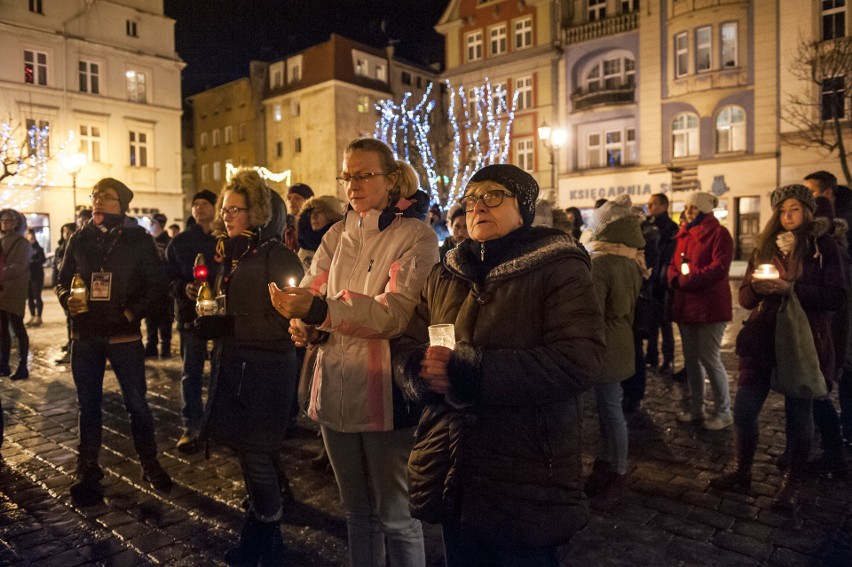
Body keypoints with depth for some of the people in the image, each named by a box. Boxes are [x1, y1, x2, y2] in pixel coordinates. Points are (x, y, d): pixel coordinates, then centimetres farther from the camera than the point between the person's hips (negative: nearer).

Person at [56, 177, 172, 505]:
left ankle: (150, 465, 22)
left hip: (124, 335, -3)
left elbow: (154, 283, -3)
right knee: (88, 406, 12)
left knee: (137, 404, 4)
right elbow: (63, 280, 11)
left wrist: (132, 312, -13)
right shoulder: (79, 239, 6)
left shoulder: (138, 239, -2)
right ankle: (87, 471, 25)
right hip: (85, 335, 3)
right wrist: (67, 299, -9)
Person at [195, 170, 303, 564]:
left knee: (255, 455, 0)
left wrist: (228, 326, -19)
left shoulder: (276, 255, -13)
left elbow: (283, 323, -17)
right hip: (233, 365, 7)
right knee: (249, 454, 14)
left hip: (265, 371, -7)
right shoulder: (232, 253, 11)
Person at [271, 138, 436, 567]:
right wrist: (303, 325, -17)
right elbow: (311, 292, 6)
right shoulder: (337, 235, 9)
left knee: (394, 514, 9)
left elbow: (393, 314, -21)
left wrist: (318, 311, -33)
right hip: (335, 387, 6)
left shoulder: (416, 236, -9)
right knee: (356, 509, 21)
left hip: (383, 390, -5)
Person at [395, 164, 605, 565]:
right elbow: (407, 348, 8)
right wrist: (428, 373, -17)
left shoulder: (560, 270, -8)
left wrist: (466, 372, -25)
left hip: (527, 478, -5)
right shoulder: (443, 275, 10)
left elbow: (577, 362, -21)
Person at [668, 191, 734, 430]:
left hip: (710, 306, -7)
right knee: (691, 358, 12)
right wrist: (676, 279, -10)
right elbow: (674, 265, 12)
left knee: (709, 359, -5)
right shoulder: (683, 235, 15)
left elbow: (719, 269, -18)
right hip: (685, 305, 8)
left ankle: (723, 412, 10)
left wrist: (687, 278, -17)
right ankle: (696, 408, 23)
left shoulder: (719, 233, -8)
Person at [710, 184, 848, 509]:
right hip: (762, 339, 3)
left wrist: (791, 288, -22)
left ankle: (793, 483, 25)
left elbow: (836, 296, -10)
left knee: (798, 414, 7)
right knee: (744, 409, 4)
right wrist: (756, 288, -15)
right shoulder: (765, 247, 9)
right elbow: (745, 297, 7)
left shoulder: (823, 247, 0)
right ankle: (741, 470, 24)